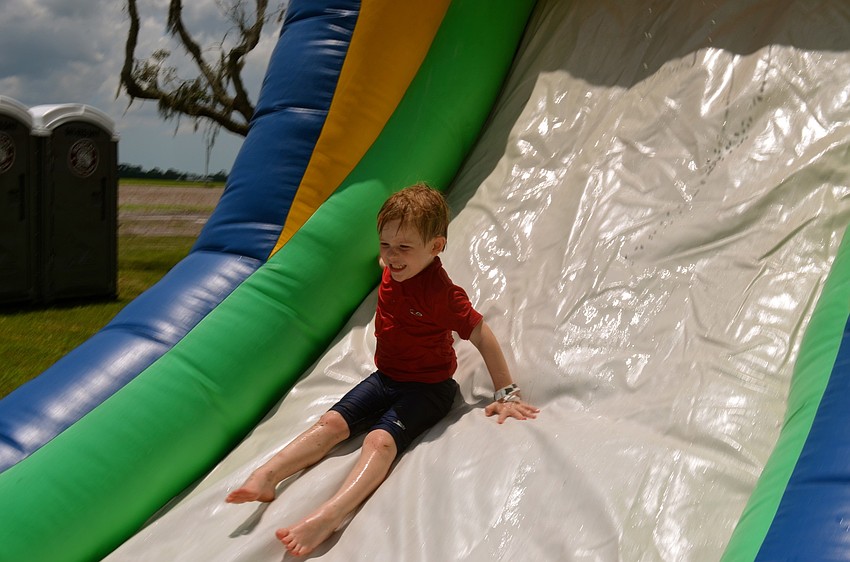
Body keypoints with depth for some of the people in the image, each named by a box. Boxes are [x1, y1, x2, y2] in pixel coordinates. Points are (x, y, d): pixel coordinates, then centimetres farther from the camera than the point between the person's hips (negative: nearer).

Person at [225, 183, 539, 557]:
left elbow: (482, 337, -21)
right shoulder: (392, 271, -2)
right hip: (386, 377, 8)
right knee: (332, 422, -12)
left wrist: (505, 393, -20)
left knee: (380, 440, -30)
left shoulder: (441, 293, -24)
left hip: (427, 387, -8)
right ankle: (265, 477, -21)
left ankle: (328, 516, -47)